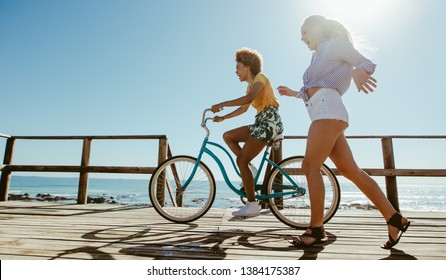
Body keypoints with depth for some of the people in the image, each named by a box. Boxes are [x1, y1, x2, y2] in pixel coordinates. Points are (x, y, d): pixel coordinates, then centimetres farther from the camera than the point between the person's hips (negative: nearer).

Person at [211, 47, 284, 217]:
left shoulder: (260, 78, -5)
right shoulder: (250, 85, 21)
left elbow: (248, 98, -25)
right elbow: (244, 108, 24)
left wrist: (221, 105, -27)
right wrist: (223, 117, 18)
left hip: (270, 122, -9)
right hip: (261, 123, 9)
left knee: (241, 160, -14)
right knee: (228, 136, 5)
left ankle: (252, 205, -9)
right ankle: (250, 169, 5)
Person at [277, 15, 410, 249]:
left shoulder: (335, 44, 9)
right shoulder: (319, 56, 33)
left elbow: (368, 63, -3)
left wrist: (356, 71, -25)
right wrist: (293, 93, 41)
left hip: (328, 110, -9)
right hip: (323, 114, 9)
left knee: (310, 167, -13)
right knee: (350, 170, 2)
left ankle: (316, 230, -6)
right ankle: (395, 219, 7)